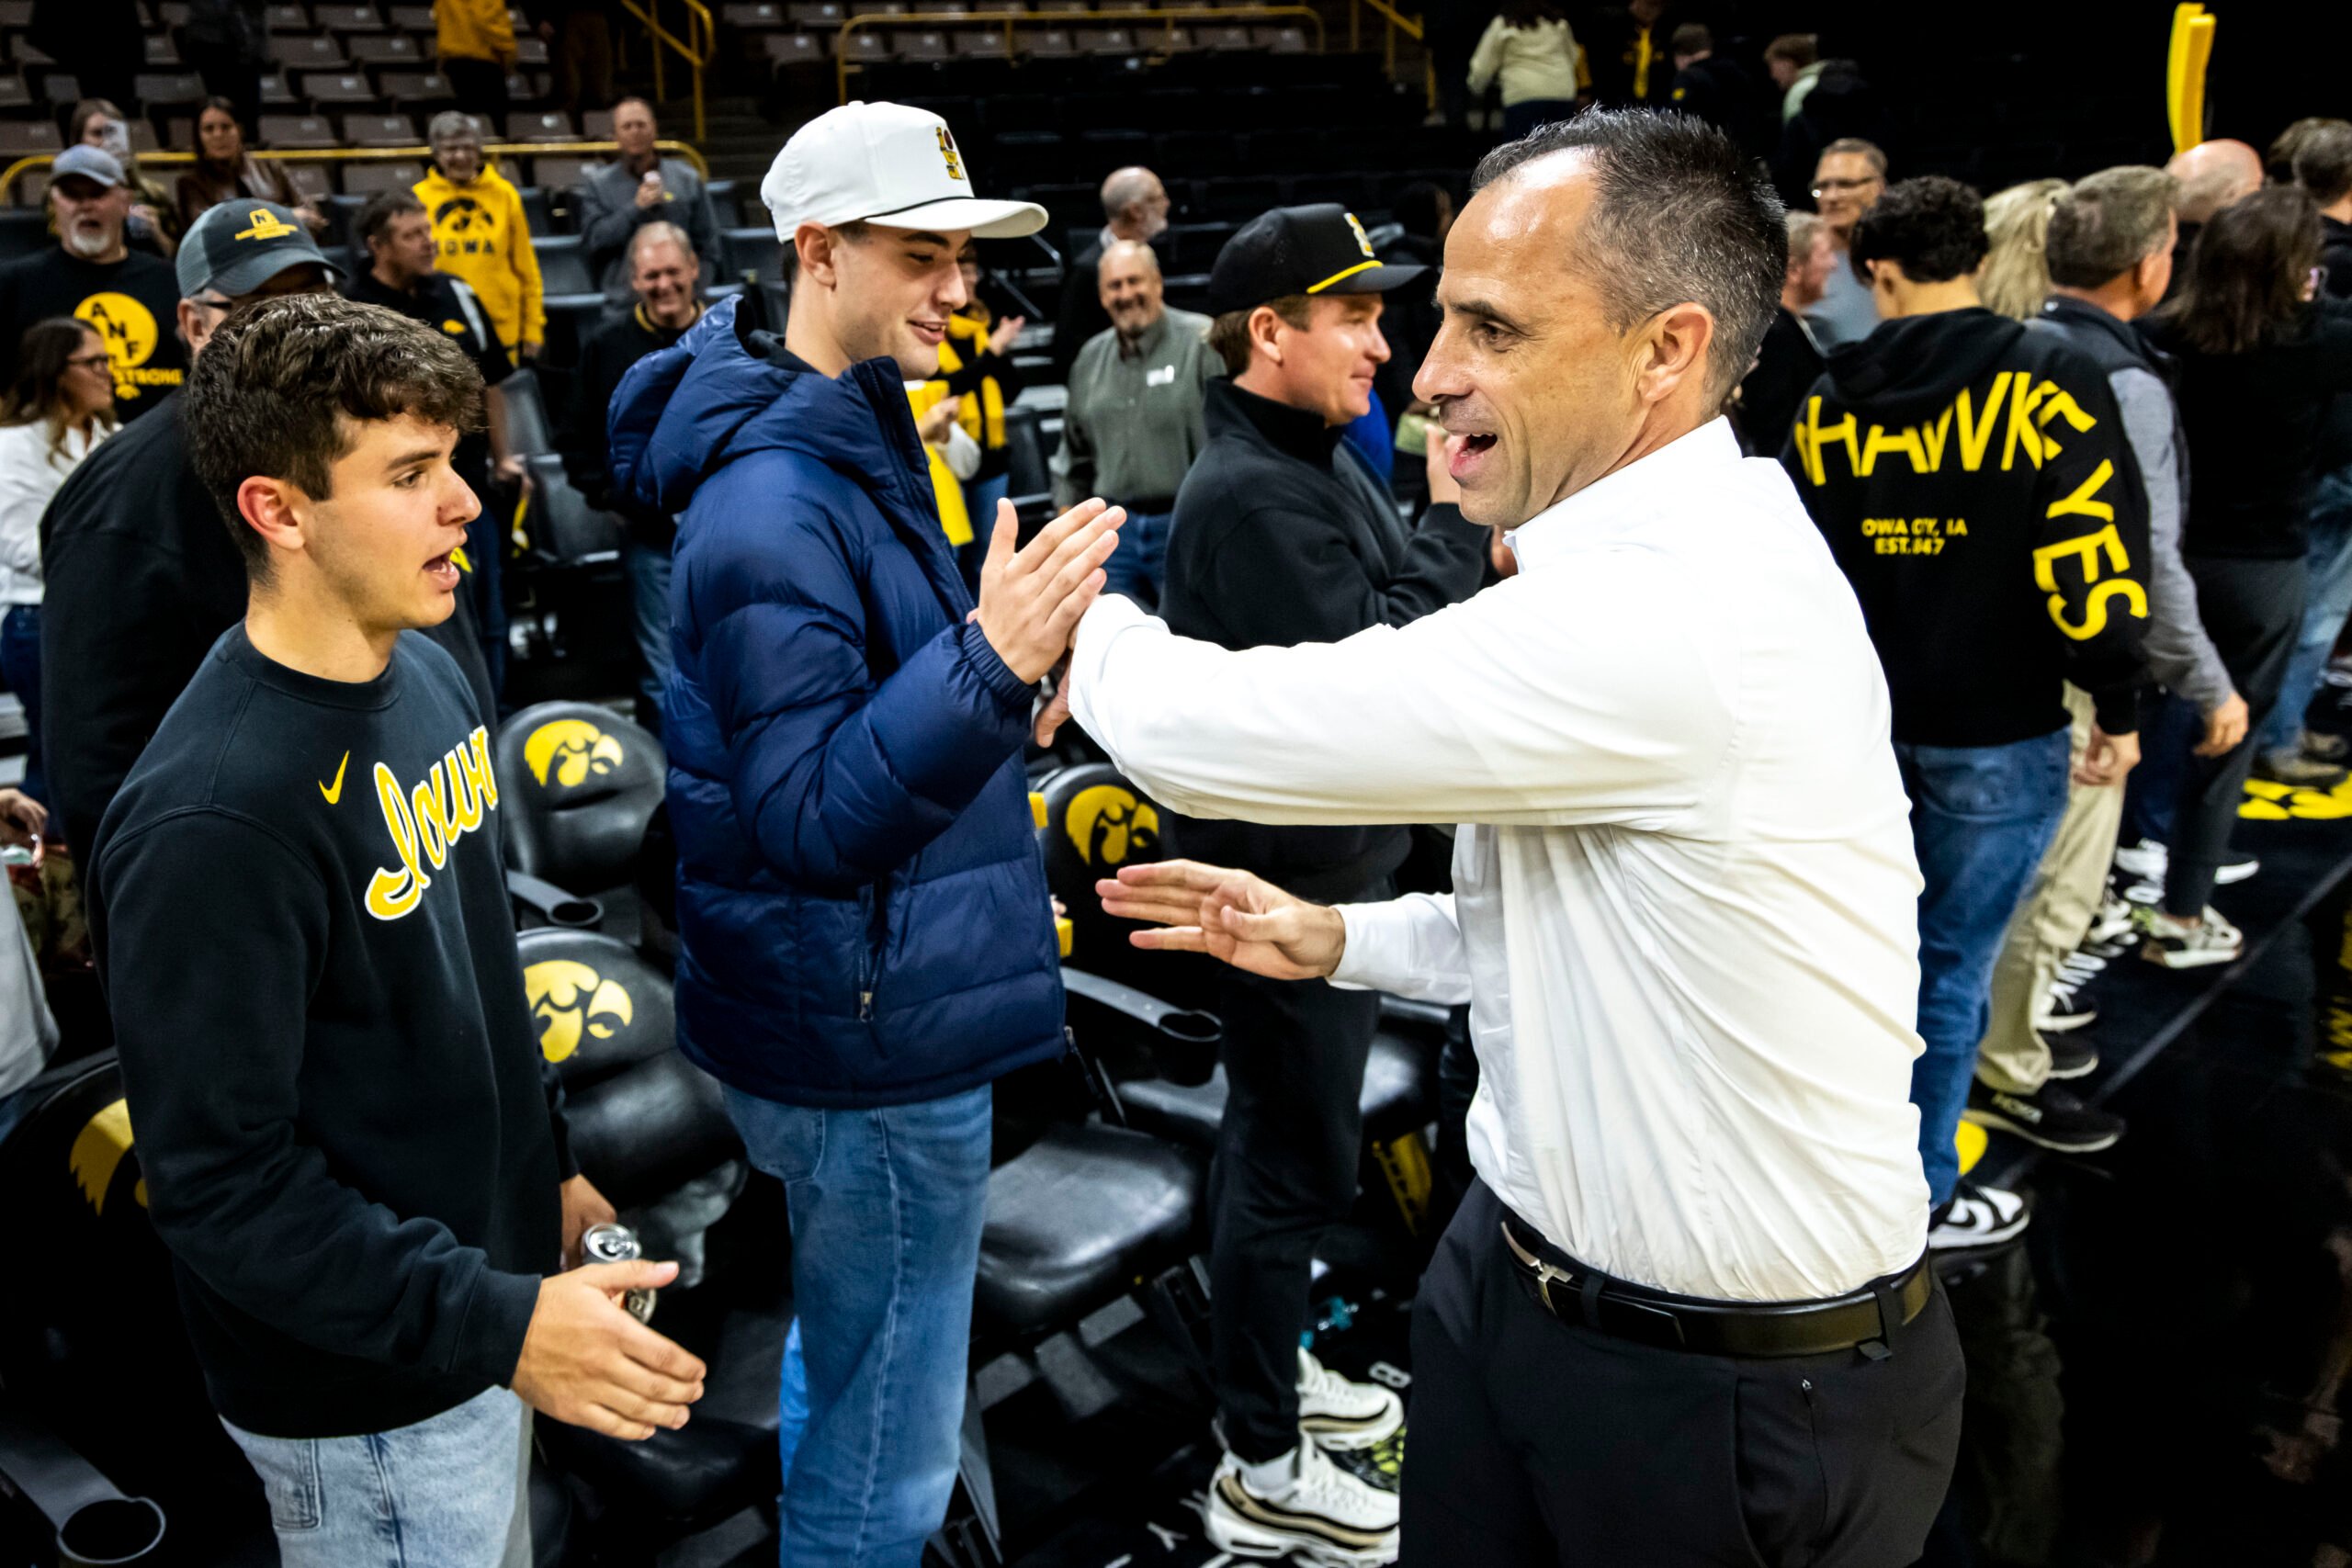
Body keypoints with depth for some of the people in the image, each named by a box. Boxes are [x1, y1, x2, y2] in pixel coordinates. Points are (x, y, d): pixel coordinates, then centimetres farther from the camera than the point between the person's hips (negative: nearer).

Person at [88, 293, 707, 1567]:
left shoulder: (424, 675, -1)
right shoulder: (211, 818, -29)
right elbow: (221, 1183, -26)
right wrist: (499, 1326, -28)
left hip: (485, 1290, 8)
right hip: (365, 1400, -8)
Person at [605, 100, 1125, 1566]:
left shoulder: (852, 450, 11)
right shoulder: (774, 514, -23)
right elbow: (807, 821, -27)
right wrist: (991, 668, -38)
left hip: (868, 1015, 10)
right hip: (871, 1050, -10)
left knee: (858, 1409, 28)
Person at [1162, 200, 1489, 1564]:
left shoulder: (1321, 463, 9)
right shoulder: (1251, 493, -22)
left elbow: (1406, 619, 8)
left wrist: (1474, 545, -9)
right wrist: (1466, 529, -18)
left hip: (1332, 862, 10)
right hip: (1287, 882, -10)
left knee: (1289, 1139, 21)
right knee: (1296, 1158, 2)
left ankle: (1271, 1370, 40)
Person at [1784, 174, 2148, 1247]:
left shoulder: (1830, 403, 3)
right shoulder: (2047, 383, -9)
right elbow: (2093, 559, -15)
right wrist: (2118, 707, -4)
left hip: (1860, 723, 4)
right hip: (1996, 732, -4)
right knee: (1952, 964, 5)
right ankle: (1918, 1196, 16)